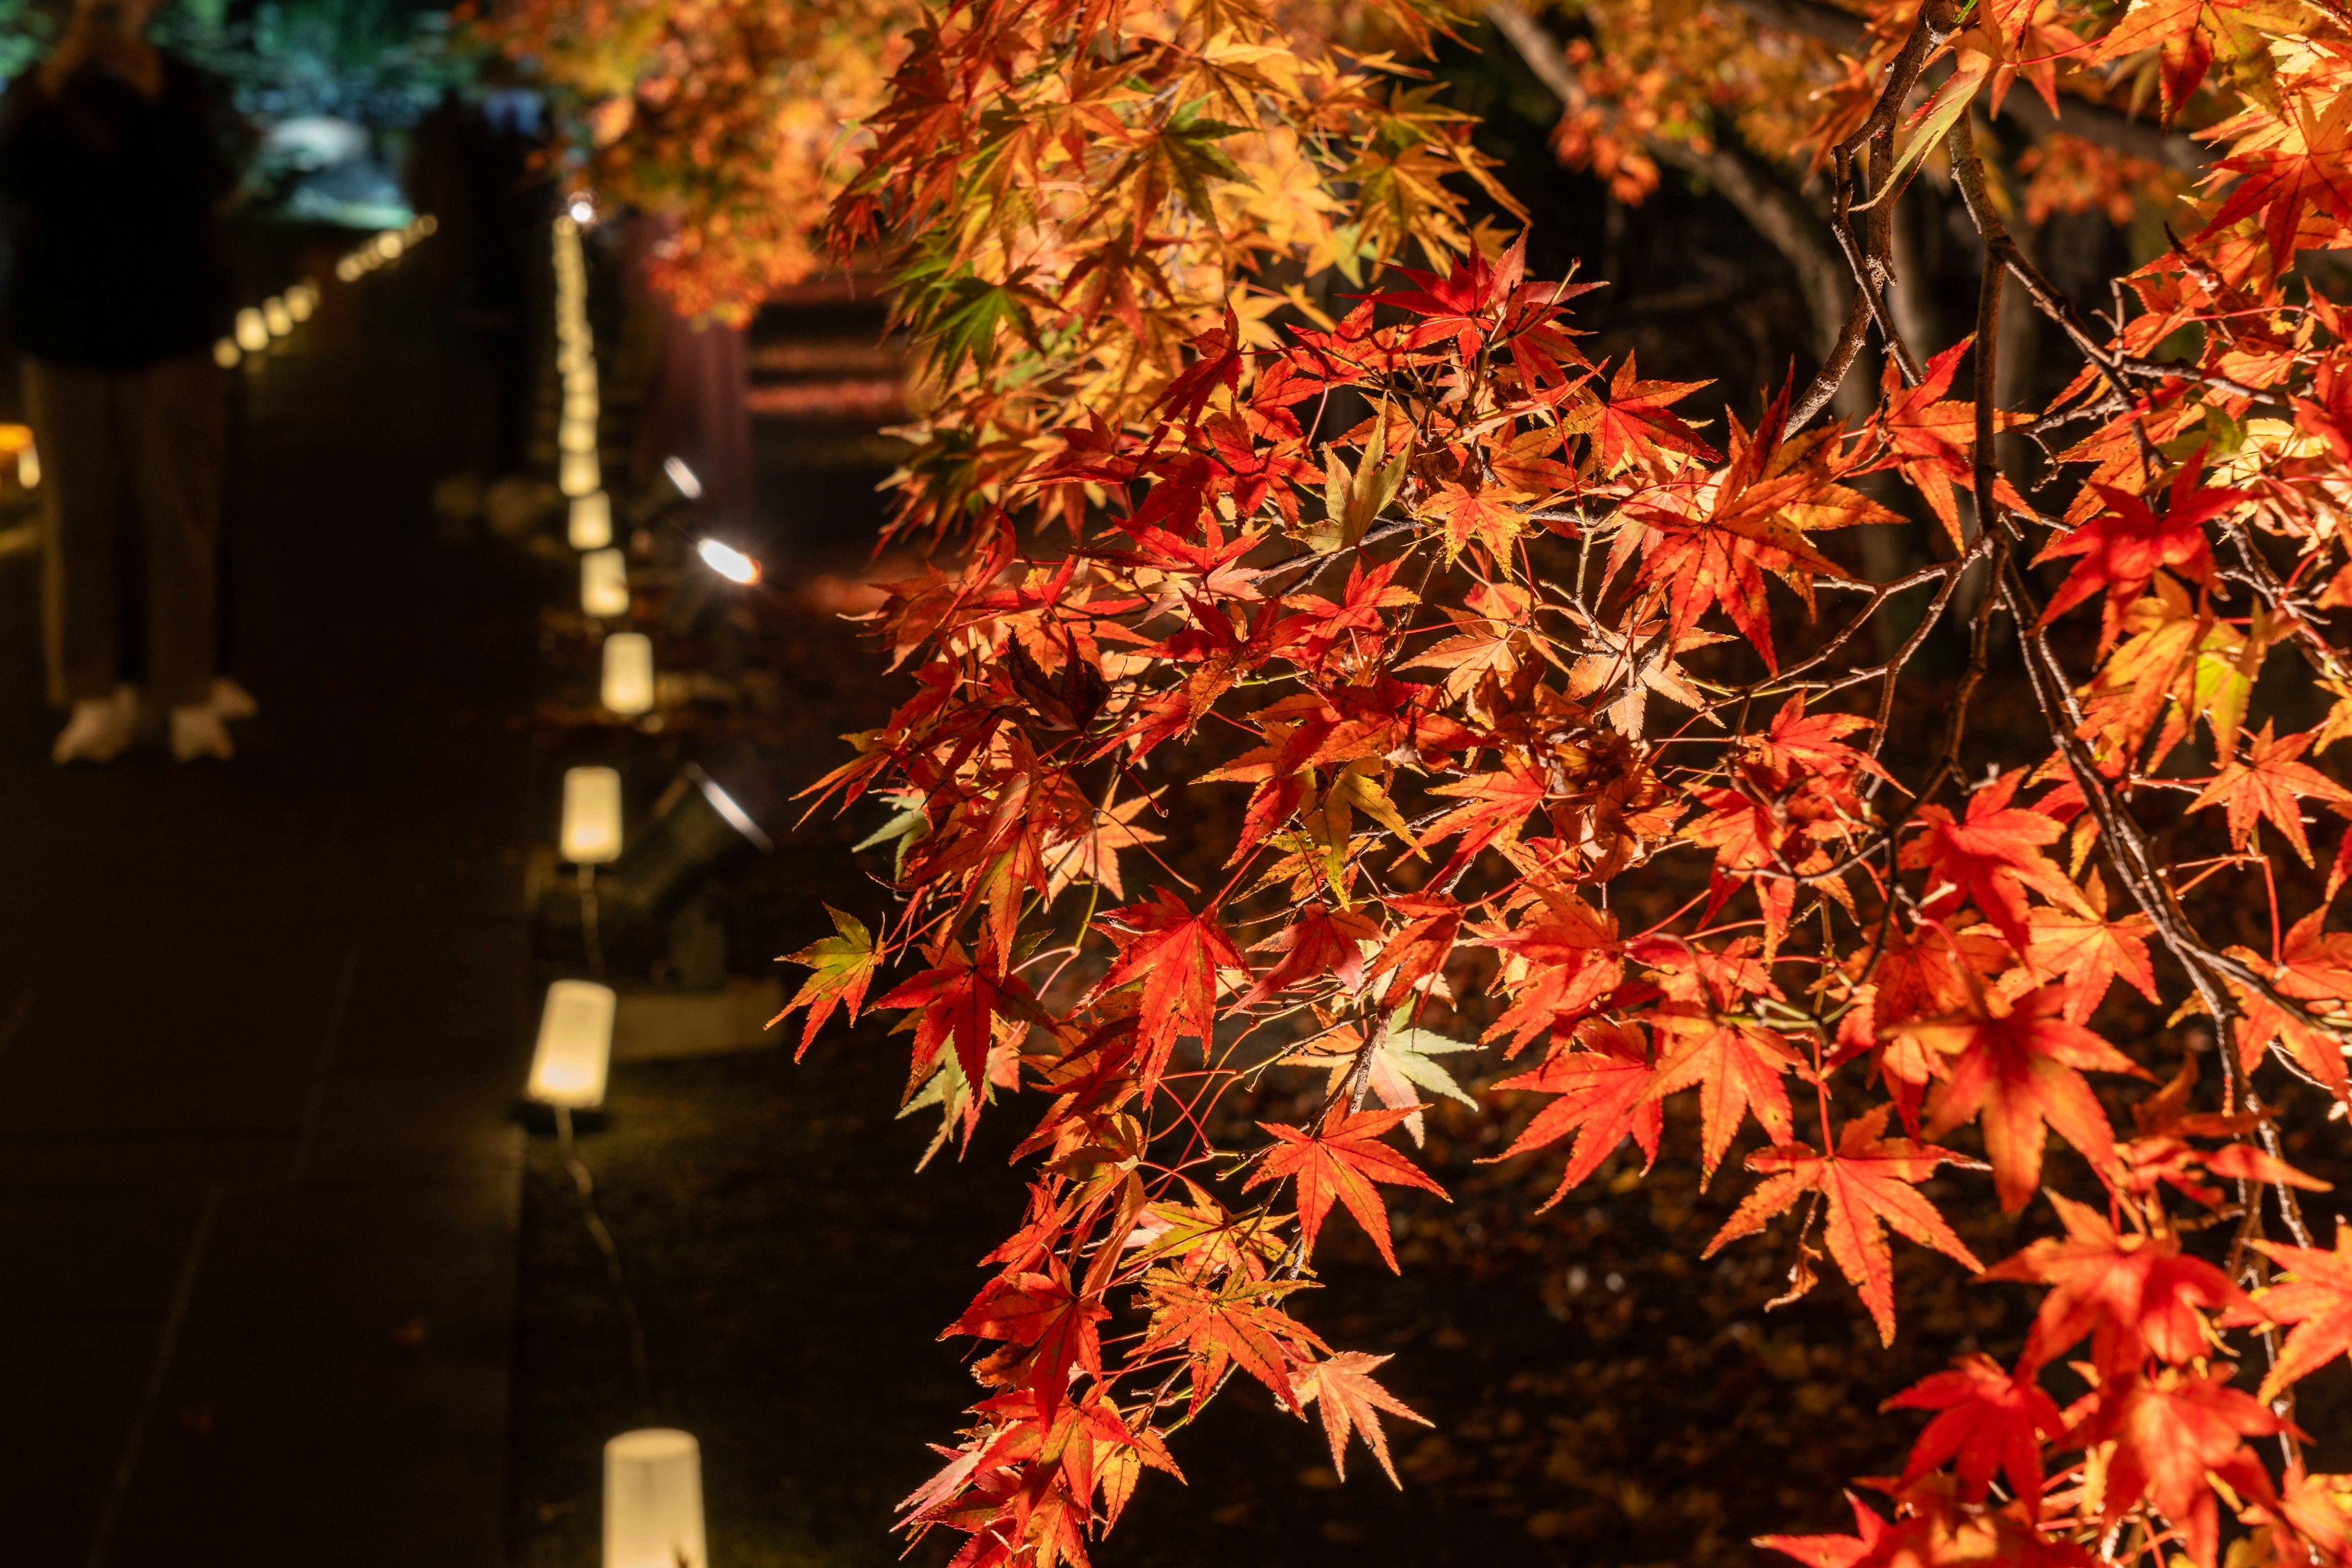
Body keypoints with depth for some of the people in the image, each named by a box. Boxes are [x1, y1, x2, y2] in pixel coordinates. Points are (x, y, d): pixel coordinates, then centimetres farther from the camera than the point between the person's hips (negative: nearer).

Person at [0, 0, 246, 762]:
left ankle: (191, 698, -1)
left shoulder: (187, 90, 4)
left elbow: (211, 183, -12)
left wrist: (156, 96, -25)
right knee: (78, 525, -1)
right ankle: (93, 698, 2)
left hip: (168, 338, -1)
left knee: (180, 521, -4)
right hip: (66, 339, 1)